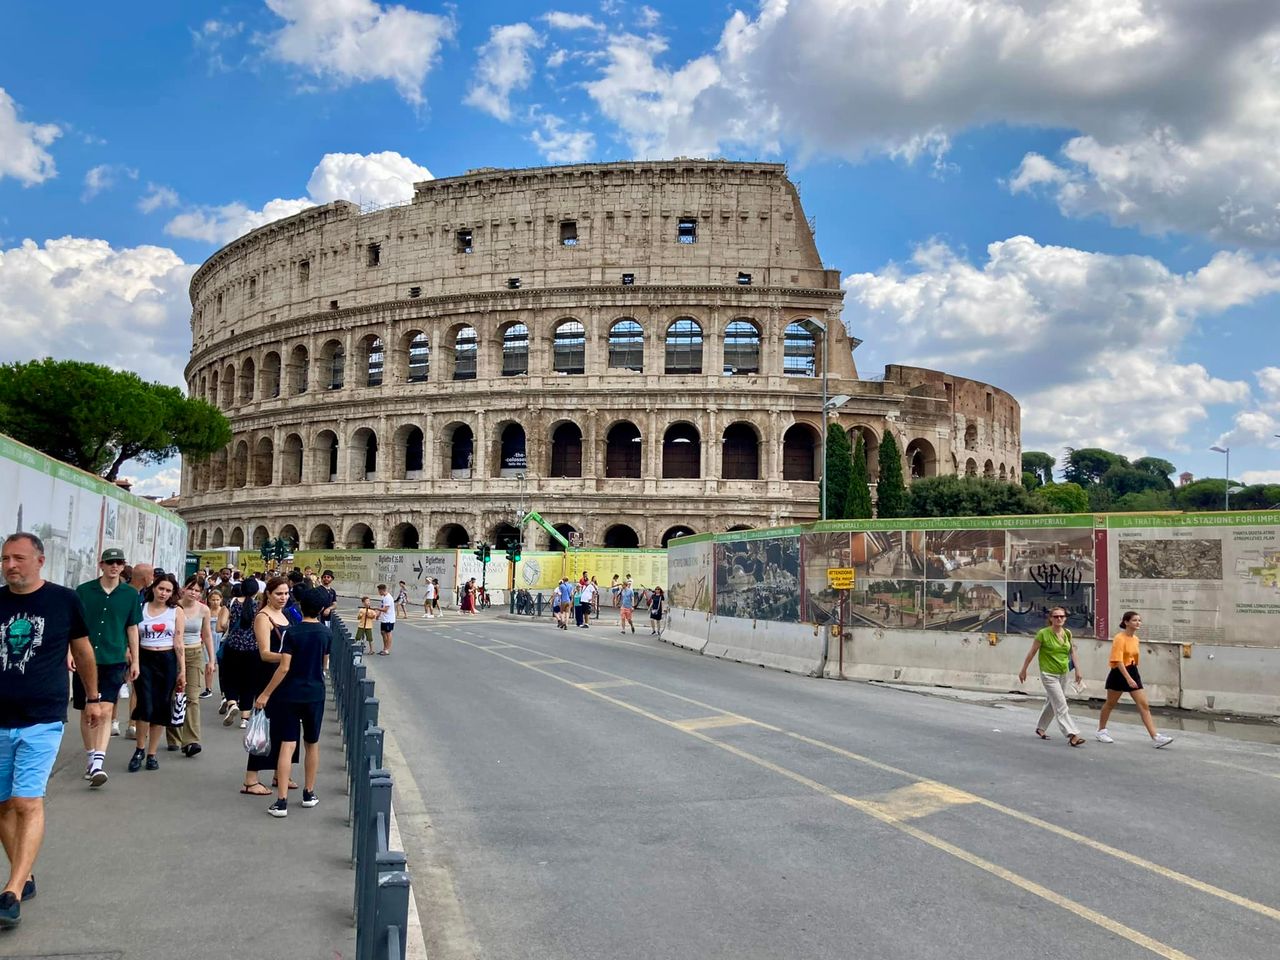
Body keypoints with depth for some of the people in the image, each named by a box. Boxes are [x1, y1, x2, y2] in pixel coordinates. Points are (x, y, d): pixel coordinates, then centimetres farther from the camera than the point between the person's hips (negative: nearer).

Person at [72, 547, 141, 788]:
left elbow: (132, 628, 9)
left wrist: (135, 660, 9)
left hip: (114, 661, -1)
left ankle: (98, 762, -15)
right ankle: (90, 758, 26)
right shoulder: (83, 591, 0)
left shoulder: (130, 594, 3)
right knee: (86, 711, 11)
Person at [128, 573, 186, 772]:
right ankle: (139, 749, 8)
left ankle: (152, 754, 17)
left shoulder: (177, 612, 4)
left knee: (161, 708, 4)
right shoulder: (140, 608, 4)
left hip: (167, 661, 1)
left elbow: (178, 643, 3)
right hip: (144, 659, -1)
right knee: (145, 705, -12)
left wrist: (182, 671, 0)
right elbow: (133, 638, 6)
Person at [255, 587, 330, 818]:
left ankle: (281, 801, -7)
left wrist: (266, 694, -10)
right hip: (315, 694, 3)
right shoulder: (326, 633, 1)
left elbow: (284, 667, -16)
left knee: (287, 745, -4)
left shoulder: (292, 632, -11)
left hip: (290, 694, -3)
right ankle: (309, 793, 28)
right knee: (312, 744, 17)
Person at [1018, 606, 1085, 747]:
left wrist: (1078, 671, 6)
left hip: (1063, 674, 6)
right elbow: (1032, 652, -5)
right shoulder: (1043, 634, -13)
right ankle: (1072, 735, -15)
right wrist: (1023, 670, 0)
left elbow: (1073, 652, 11)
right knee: (1061, 706, -12)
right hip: (1049, 674, -6)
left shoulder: (1068, 633, 2)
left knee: (1051, 703, 18)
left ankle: (1040, 728, 34)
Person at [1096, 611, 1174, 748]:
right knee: (1110, 704, 8)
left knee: (1144, 705, -3)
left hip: (1133, 672, 7)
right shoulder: (1119, 638, -16)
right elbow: (1118, 661, -24)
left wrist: (1133, 676, 21)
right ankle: (1100, 731, 24)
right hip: (1119, 674, -7)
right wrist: (1128, 678, -32)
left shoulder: (1135, 639, 8)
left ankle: (1155, 737, -7)